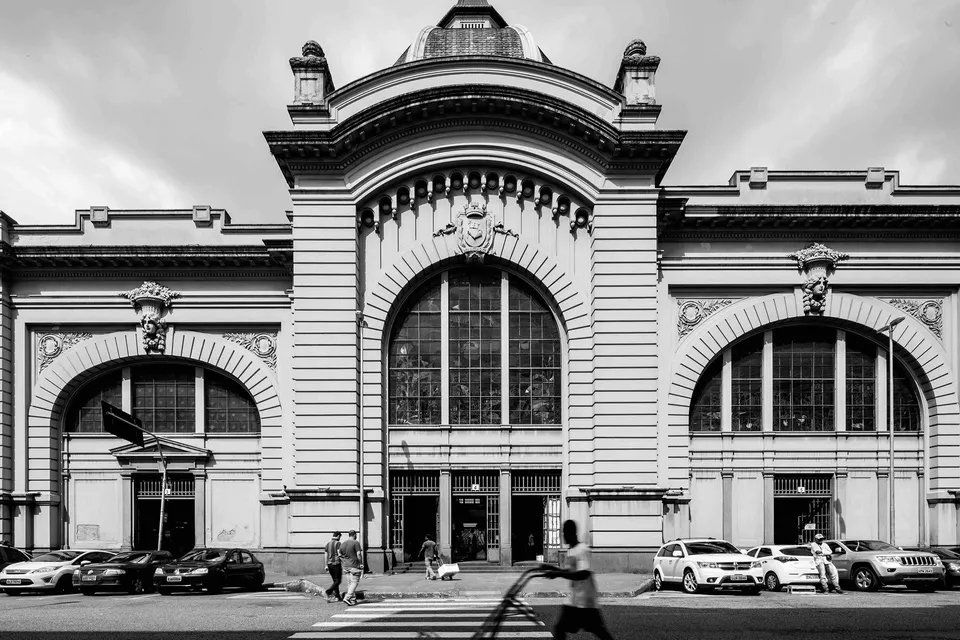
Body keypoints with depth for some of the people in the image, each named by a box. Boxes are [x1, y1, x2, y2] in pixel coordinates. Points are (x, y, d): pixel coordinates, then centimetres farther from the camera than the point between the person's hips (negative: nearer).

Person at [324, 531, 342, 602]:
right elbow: (339, 554, -16)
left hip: (329, 564, 7)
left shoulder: (328, 544, 10)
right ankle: (329, 592, -20)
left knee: (335, 580, 14)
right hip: (336, 564, -7)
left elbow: (326, 555, 11)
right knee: (338, 581, -1)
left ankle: (337, 597, 14)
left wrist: (326, 566, 15)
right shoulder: (338, 543, -9)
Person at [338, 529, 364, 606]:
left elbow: (339, 554, 10)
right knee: (354, 582, -3)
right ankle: (347, 598, -15)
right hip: (354, 565, -7)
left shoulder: (343, 543, 9)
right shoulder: (356, 543, -11)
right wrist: (361, 563, -8)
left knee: (349, 583, 12)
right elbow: (358, 554, -16)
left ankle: (353, 600, 16)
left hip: (345, 565, 7)